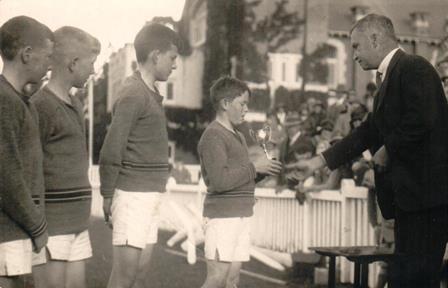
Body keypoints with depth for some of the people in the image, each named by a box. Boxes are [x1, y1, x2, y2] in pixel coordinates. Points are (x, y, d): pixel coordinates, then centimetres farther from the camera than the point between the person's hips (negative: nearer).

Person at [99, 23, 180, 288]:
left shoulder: (150, 93, 15)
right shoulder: (134, 94, -13)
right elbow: (111, 152, -15)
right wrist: (107, 196, -8)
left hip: (150, 194, 8)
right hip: (134, 194, -8)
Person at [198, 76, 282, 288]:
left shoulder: (238, 136, 19)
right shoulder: (213, 136, -11)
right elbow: (220, 180, -22)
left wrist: (262, 170, 6)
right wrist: (254, 167, -14)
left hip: (242, 215, 9)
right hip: (222, 216, -9)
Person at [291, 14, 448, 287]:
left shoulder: (414, 67, -11)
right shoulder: (390, 77, 19)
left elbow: (421, 121, -24)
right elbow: (369, 132, 21)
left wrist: (388, 149, -9)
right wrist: (319, 161, 19)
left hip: (425, 190, -10)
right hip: (409, 192, 10)